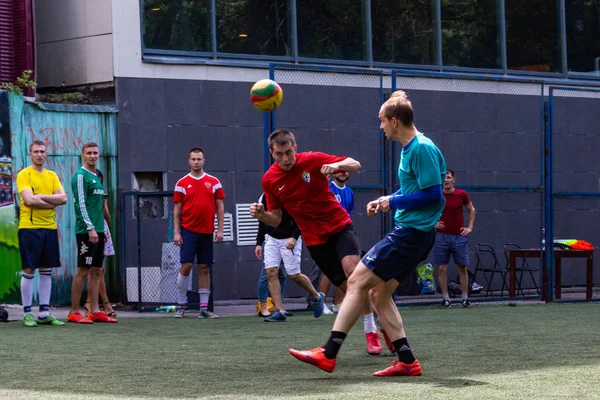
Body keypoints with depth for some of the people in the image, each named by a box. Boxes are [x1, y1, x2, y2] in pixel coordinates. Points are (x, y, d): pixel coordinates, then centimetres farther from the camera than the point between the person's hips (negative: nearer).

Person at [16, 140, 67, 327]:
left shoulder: (52, 176, 13)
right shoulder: (24, 175, -4)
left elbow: (63, 198, 1)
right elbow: (29, 200, -17)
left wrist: (41, 196, -10)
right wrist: (52, 202, -6)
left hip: (49, 228, 6)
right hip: (29, 227, -6)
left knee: (46, 270, 7)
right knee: (29, 270, -3)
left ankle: (44, 313, 12)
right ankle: (27, 313, 2)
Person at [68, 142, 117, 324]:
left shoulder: (96, 177, 18)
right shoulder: (81, 176, -8)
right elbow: (81, 204, -15)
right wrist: (90, 228, -20)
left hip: (97, 231, 9)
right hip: (86, 231, -9)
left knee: (96, 271, 8)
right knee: (83, 270, -7)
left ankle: (95, 311, 10)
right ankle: (74, 312, -3)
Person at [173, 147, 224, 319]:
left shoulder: (214, 182, 6)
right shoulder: (182, 183, 3)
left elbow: (220, 207, 7)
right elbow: (177, 210, 3)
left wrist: (220, 229, -1)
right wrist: (176, 232, -4)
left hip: (207, 232, 2)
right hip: (188, 231, -2)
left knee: (205, 268, 3)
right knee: (186, 266, -7)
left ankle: (204, 308, 6)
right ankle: (181, 305, 3)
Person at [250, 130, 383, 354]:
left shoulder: (313, 160, -11)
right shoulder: (269, 180, -4)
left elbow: (355, 165, -8)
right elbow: (276, 219, 5)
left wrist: (337, 165, -30)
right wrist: (261, 215, -18)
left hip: (340, 226, -2)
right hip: (315, 239, 2)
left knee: (352, 270, -25)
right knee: (347, 286, -3)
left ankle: (372, 331, -17)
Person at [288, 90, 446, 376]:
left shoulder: (422, 149, -16)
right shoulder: (409, 149, 15)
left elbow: (433, 195, -20)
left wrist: (393, 202, -11)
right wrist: (386, 201, 11)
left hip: (411, 232, -10)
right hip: (408, 231, 10)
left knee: (357, 281, -10)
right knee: (378, 293, 10)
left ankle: (328, 354, -10)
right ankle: (407, 361, 9)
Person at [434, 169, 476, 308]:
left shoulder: (461, 194, -1)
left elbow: (471, 210, 14)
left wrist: (470, 227, 6)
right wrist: (433, 223, -2)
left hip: (459, 236, 0)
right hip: (441, 236, 0)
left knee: (462, 268, 2)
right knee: (442, 268, -2)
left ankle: (465, 298, 9)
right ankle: (446, 298, 5)